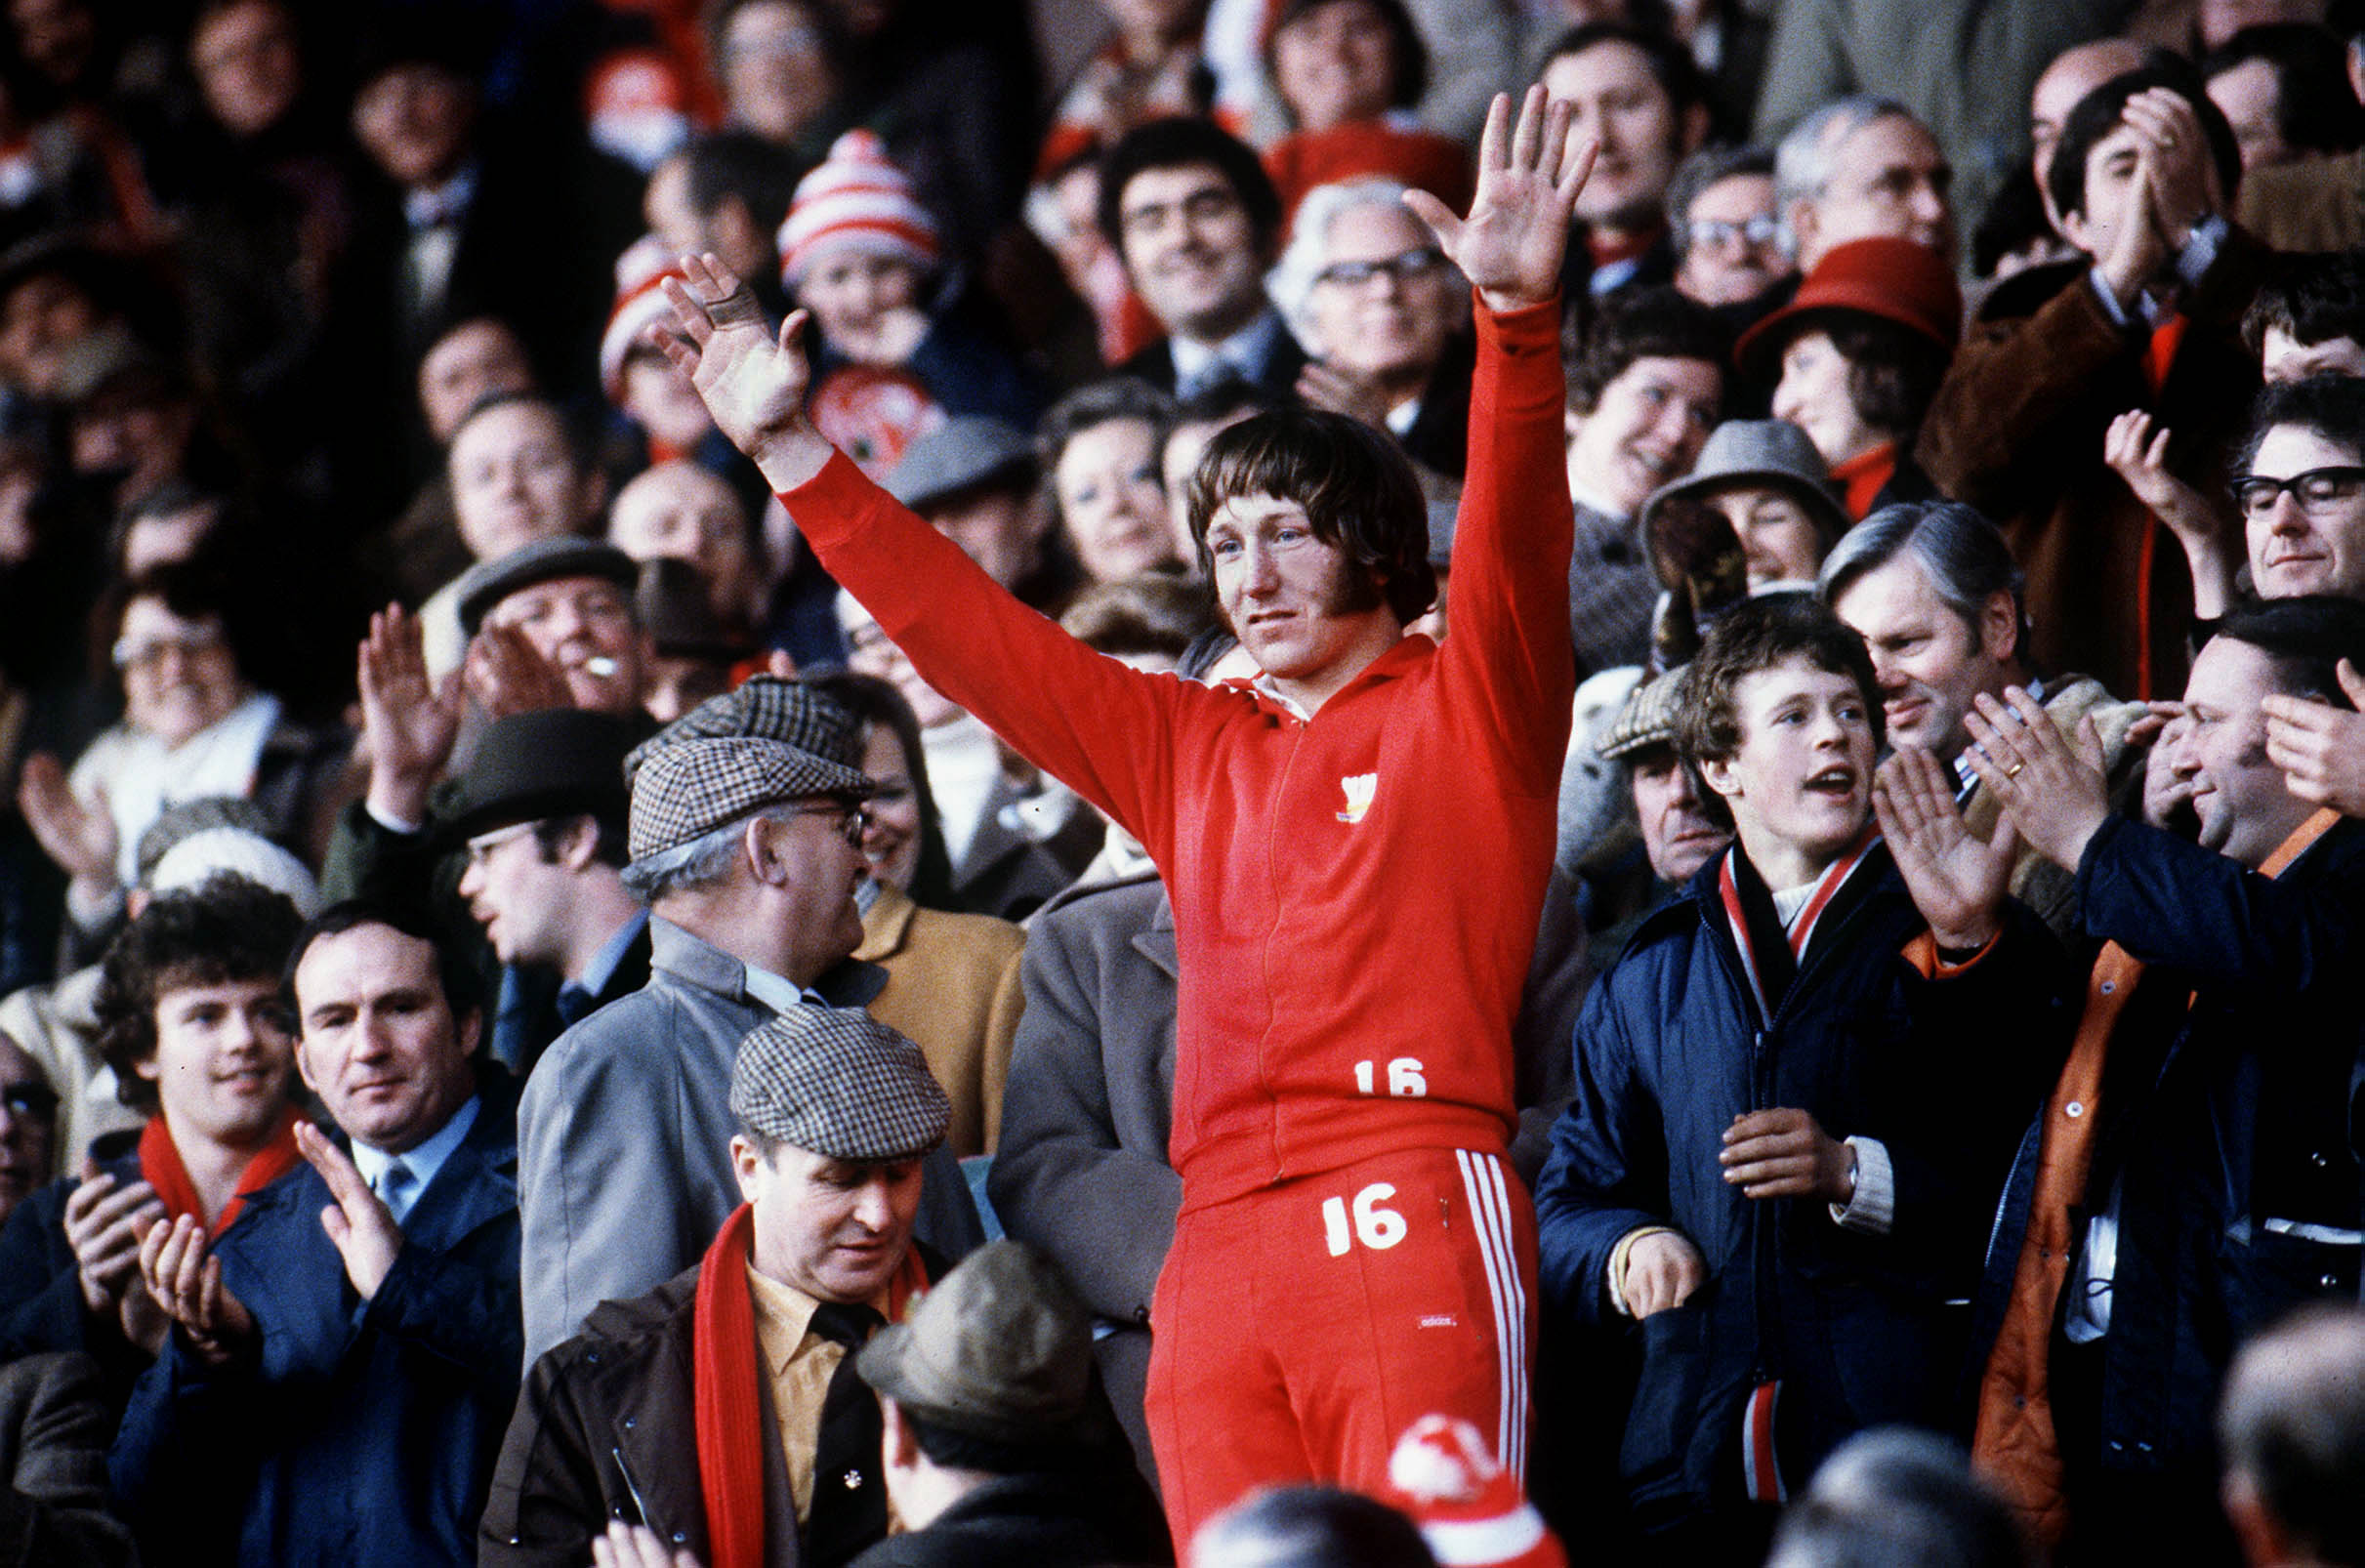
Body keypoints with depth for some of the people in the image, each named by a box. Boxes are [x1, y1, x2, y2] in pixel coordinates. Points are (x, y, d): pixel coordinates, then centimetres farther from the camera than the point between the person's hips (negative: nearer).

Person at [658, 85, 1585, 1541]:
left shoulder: (1467, 709, 9)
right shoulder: (1192, 746, 24)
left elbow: (1513, 535, -8)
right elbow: (972, 632, 26)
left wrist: (1520, 318, -25)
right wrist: (790, 449, 23)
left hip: (1414, 1218, -5)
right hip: (1219, 1246, 5)